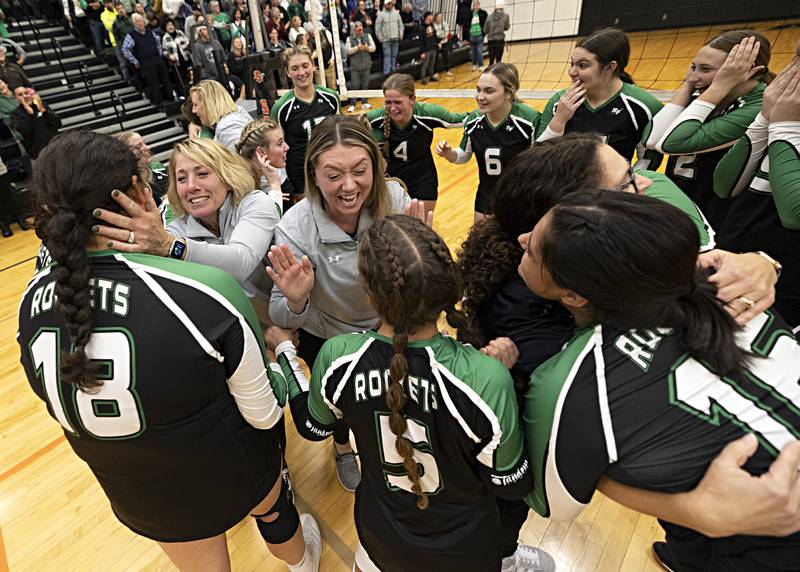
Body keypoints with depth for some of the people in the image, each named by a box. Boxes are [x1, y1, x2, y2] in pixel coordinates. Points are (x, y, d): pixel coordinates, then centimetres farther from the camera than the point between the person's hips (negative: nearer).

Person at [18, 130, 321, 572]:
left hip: (137, 500, 3)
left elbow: (65, 405, 0)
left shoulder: (31, 303, -18)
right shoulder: (206, 291, -35)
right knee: (271, 508, 33)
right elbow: (264, 414, -22)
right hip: (232, 477, -2)